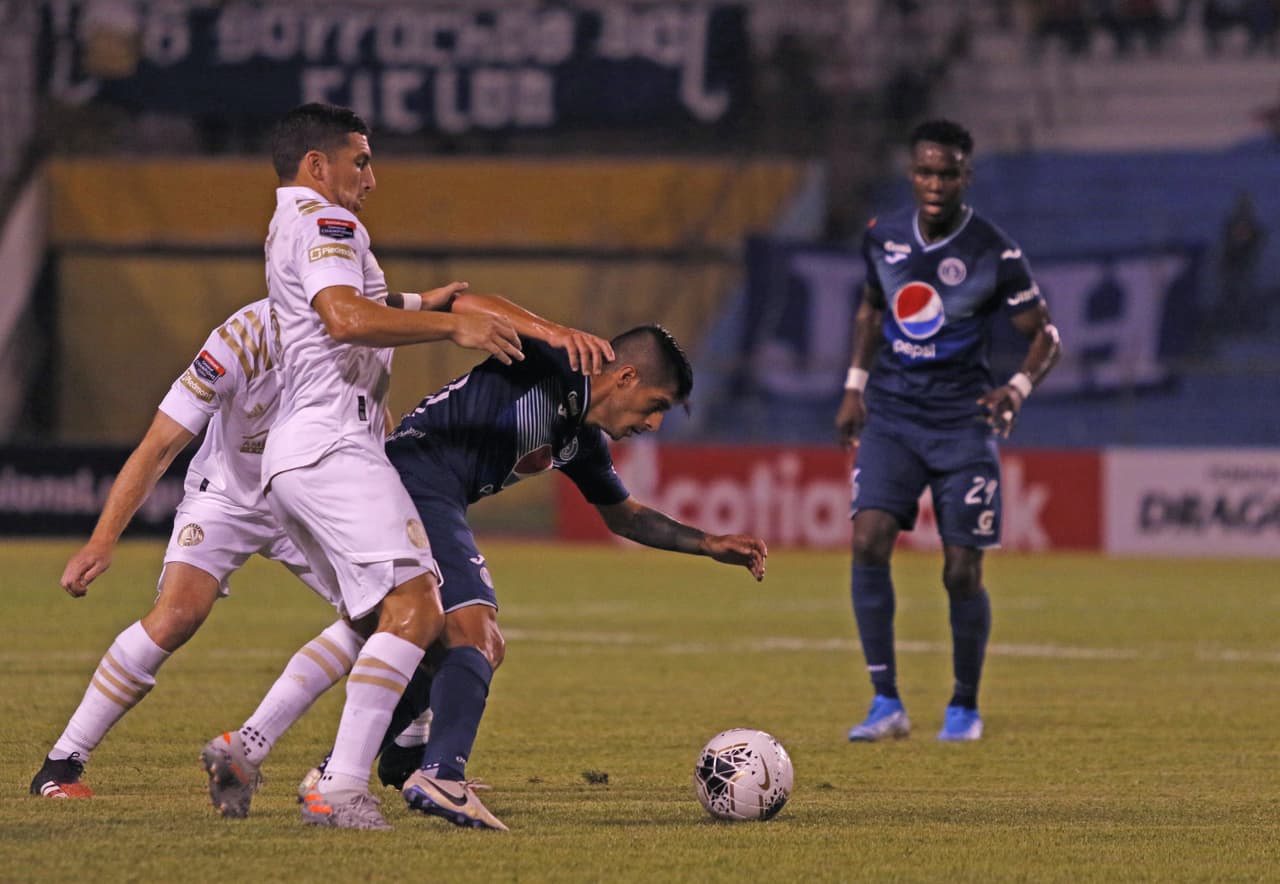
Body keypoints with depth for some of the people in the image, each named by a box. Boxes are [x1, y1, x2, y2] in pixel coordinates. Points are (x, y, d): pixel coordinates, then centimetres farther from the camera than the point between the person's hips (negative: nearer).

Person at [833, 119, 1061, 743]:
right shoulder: (882, 236, 2)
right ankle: (886, 704, -11)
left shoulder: (995, 254, -10)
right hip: (890, 414, 3)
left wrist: (1020, 387, -21)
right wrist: (855, 388, 15)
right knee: (869, 541, -17)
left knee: (962, 573, -3)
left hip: (962, 421, -3)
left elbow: (1044, 334, -2)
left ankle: (964, 707, 20)